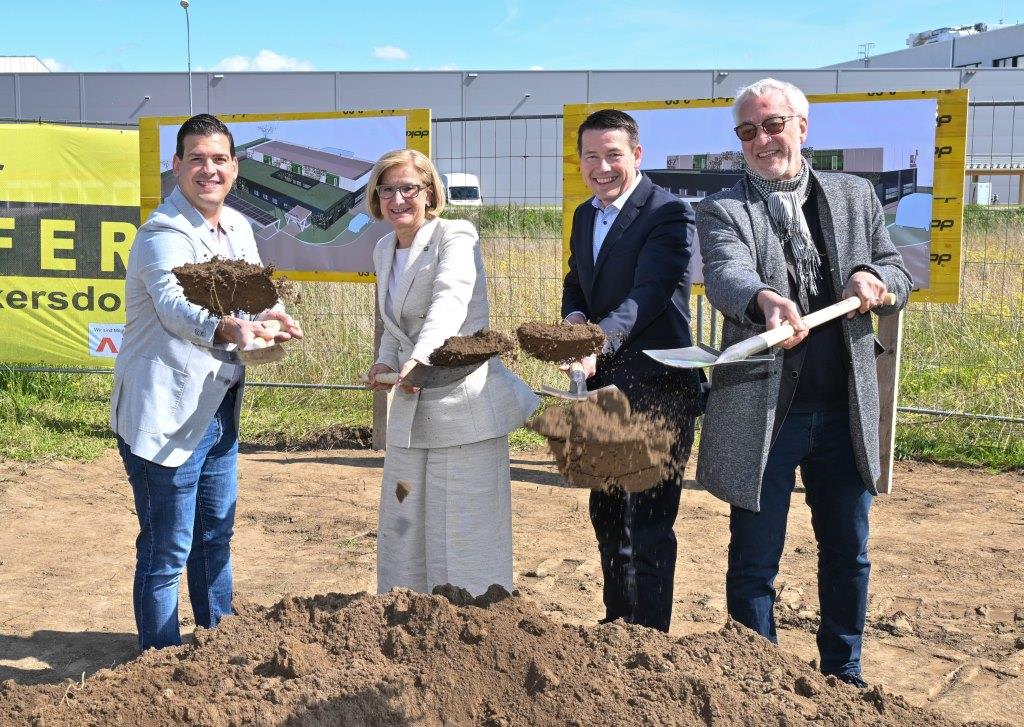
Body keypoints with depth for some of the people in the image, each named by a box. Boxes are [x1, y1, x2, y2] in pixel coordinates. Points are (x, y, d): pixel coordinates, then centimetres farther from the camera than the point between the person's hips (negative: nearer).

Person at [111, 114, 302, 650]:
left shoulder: (237, 227, 9)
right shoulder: (164, 235, -17)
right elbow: (176, 305, -35)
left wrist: (268, 318, -9)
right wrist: (227, 328, -55)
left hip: (219, 407, 8)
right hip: (164, 412, -8)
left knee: (215, 536, 21)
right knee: (166, 551, 1)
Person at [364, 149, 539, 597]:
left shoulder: (455, 237, -10)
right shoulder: (384, 251, 13)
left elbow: (450, 300, -30)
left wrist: (419, 359, -47)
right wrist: (386, 362, 2)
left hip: (464, 405, -7)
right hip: (410, 411, 7)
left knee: (466, 538, -3)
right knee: (403, 531, 13)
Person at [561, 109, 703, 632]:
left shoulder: (668, 213, -14)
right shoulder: (585, 216, 13)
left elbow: (649, 292, -26)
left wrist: (601, 339, -40)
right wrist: (574, 317, -3)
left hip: (654, 388, -9)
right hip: (605, 389, 9)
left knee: (648, 525, -3)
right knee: (606, 514, 20)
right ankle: (617, 620, 38)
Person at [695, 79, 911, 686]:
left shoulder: (856, 196, 9)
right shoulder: (722, 209, -2)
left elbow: (900, 278, 11)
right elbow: (726, 276, -21)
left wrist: (876, 282, -13)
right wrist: (765, 299, -44)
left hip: (846, 409, 4)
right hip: (763, 412, -3)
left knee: (848, 552, 16)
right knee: (755, 560, 6)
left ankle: (844, 672, 36)